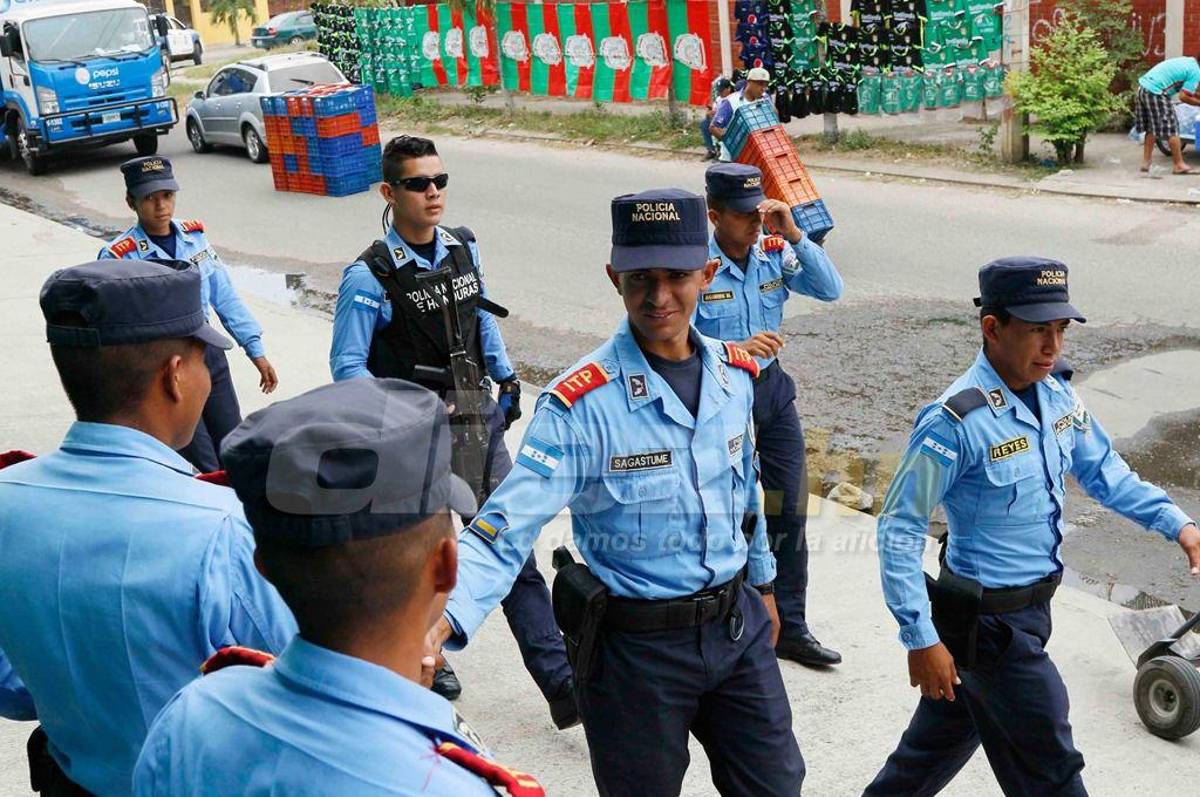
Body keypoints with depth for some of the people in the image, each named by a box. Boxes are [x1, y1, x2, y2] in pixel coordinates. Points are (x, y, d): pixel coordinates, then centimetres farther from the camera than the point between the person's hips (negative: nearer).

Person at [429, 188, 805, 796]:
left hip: (738, 626, 5)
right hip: (637, 646, -5)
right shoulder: (580, 405, -21)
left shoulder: (734, 373, -2)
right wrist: (443, 619, -42)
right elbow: (503, 532, -26)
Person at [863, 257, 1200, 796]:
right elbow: (899, 530, -21)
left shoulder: (1056, 390, -2)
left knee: (947, 736, 25)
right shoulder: (955, 423, -26)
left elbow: (1101, 469, 13)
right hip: (990, 623, -7)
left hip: (1030, 605, 8)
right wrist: (921, 639, -21)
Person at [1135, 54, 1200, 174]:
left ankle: (1146, 162, 21)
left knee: (1151, 128, 19)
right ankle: (1180, 165, 4)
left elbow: (1186, 91, 26)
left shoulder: (1186, 61, 20)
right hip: (1156, 93, -9)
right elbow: (1183, 97, -12)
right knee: (1171, 129, -1)